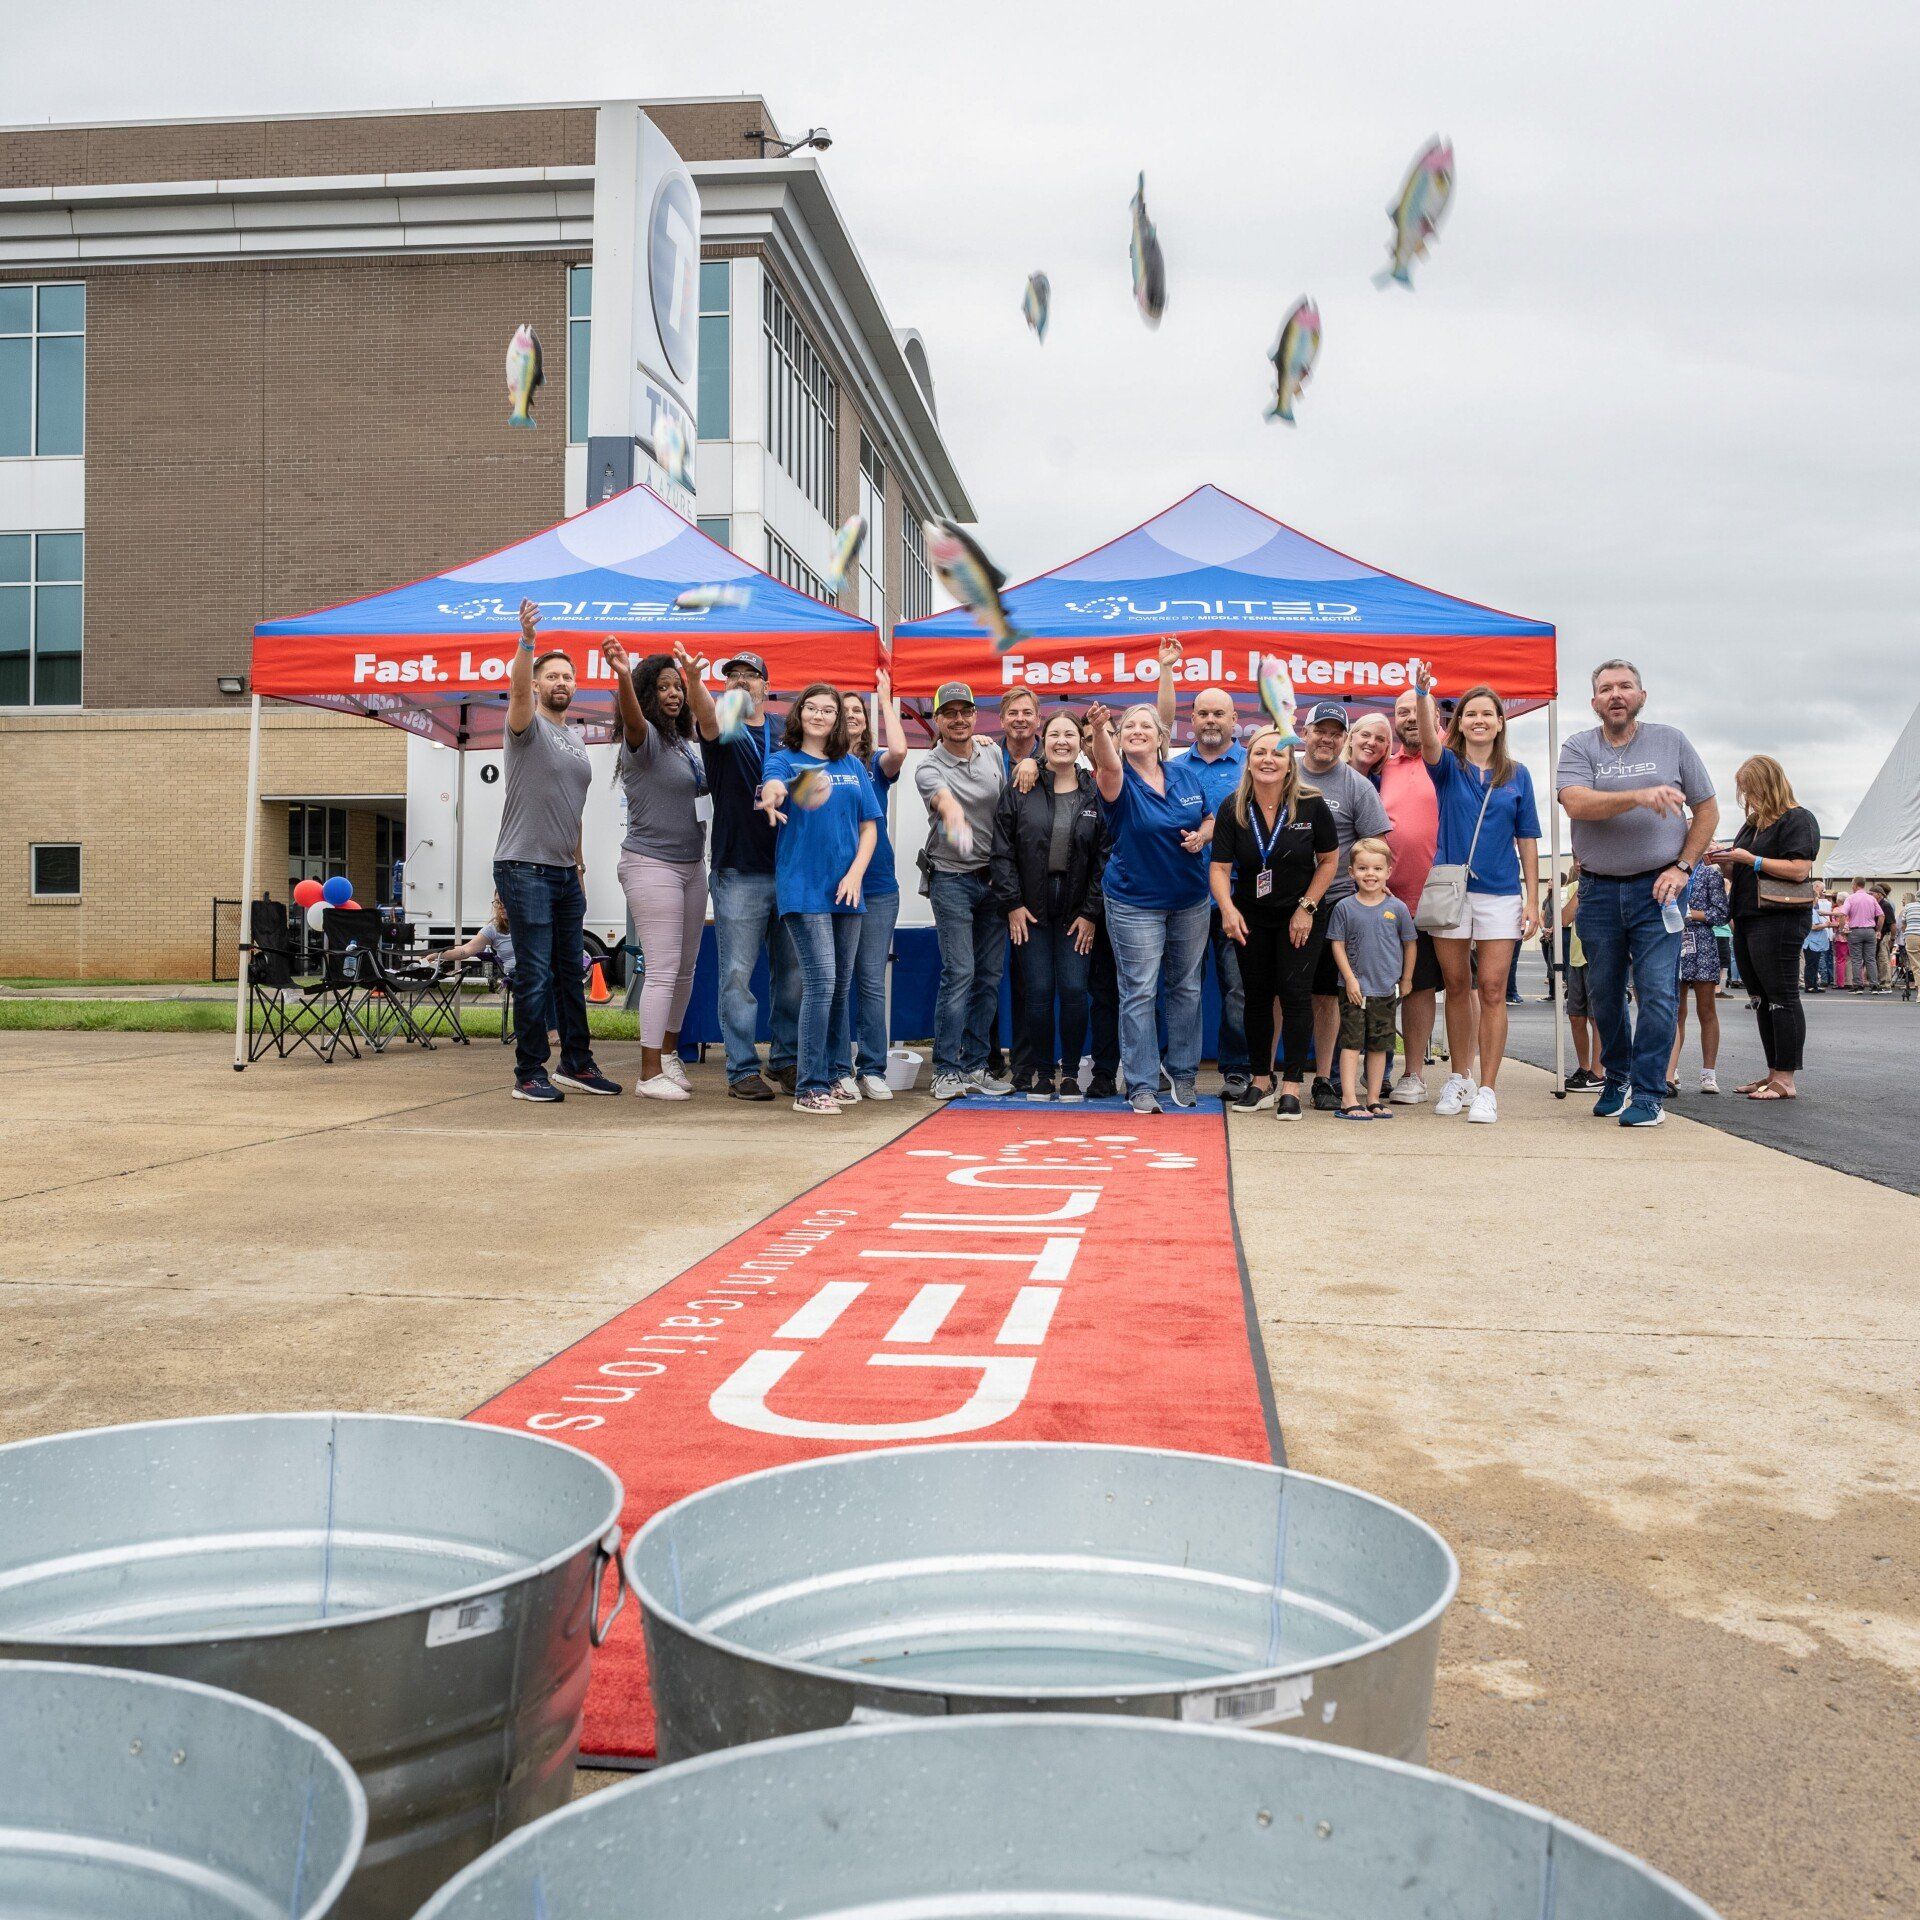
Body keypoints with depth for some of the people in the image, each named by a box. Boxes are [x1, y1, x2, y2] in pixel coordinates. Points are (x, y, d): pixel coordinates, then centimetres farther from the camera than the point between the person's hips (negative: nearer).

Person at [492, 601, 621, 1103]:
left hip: (565, 873, 7)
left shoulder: (577, 739, 18)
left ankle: (576, 1065, 21)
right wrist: (526, 642, -42)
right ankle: (529, 1074, 1)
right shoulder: (528, 726, -3)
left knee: (570, 973, 12)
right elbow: (518, 690, -26)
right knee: (535, 975, -6)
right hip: (525, 870, -7)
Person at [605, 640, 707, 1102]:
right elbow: (634, 720, -35)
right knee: (663, 968, -9)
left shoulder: (684, 743, 12)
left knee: (685, 967, 14)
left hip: (691, 864, 8)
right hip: (652, 864, -8)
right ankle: (650, 1073, -3)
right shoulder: (644, 739, -11)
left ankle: (669, 1051, 29)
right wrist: (623, 677, -55)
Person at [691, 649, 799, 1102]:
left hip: (789, 870, 4)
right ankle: (743, 1068, 3)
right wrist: (694, 680, -43)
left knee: (792, 972, 9)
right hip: (738, 873, -4)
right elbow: (707, 715, -21)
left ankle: (786, 1060, 20)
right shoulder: (722, 731, 2)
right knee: (738, 974, -3)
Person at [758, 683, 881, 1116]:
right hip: (802, 887, -5)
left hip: (845, 889, 5)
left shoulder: (852, 767, 13)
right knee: (820, 981, -14)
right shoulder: (784, 759, 2)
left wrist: (856, 871, -4)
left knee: (841, 987, 10)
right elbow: (772, 784, -22)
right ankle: (810, 1088, -9)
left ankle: (832, 1077, 22)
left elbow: (869, 826, 12)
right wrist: (771, 795, -46)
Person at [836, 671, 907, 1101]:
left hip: (877, 886, 1)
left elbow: (898, 751, -16)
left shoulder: (876, 764, 7)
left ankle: (872, 1070, 10)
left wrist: (886, 699, -7)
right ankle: (840, 1071, 7)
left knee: (873, 982, 4)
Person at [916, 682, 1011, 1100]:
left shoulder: (992, 753, 8)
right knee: (959, 972, -10)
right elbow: (942, 797, -33)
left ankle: (975, 1066, 14)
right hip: (952, 879, -5)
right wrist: (952, 812, -55)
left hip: (994, 877, 5)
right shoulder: (930, 768, -10)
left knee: (990, 974, 6)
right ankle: (947, 1070, -3)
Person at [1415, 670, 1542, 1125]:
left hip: (1500, 894, 0)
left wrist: (1532, 900, 0)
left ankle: (1486, 1090, 0)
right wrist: (1423, 694, -38)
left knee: (1491, 991, -4)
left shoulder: (1517, 775, 7)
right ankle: (1459, 1079, 21)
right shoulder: (1448, 766, 3)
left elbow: (1527, 842, 6)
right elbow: (1428, 741, -20)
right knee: (1457, 987, 9)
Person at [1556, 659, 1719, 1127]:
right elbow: (1577, 804, -17)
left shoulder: (1671, 741, 6)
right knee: (1604, 995, 11)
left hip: (1657, 888, -1)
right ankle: (1617, 1081, 28)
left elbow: (1707, 809, 9)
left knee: (1658, 993, -9)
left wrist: (1683, 867, -3)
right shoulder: (1578, 748, 3)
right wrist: (1638, 796, -30)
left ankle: (1648, 1095, -3)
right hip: (1599, 890, 1)